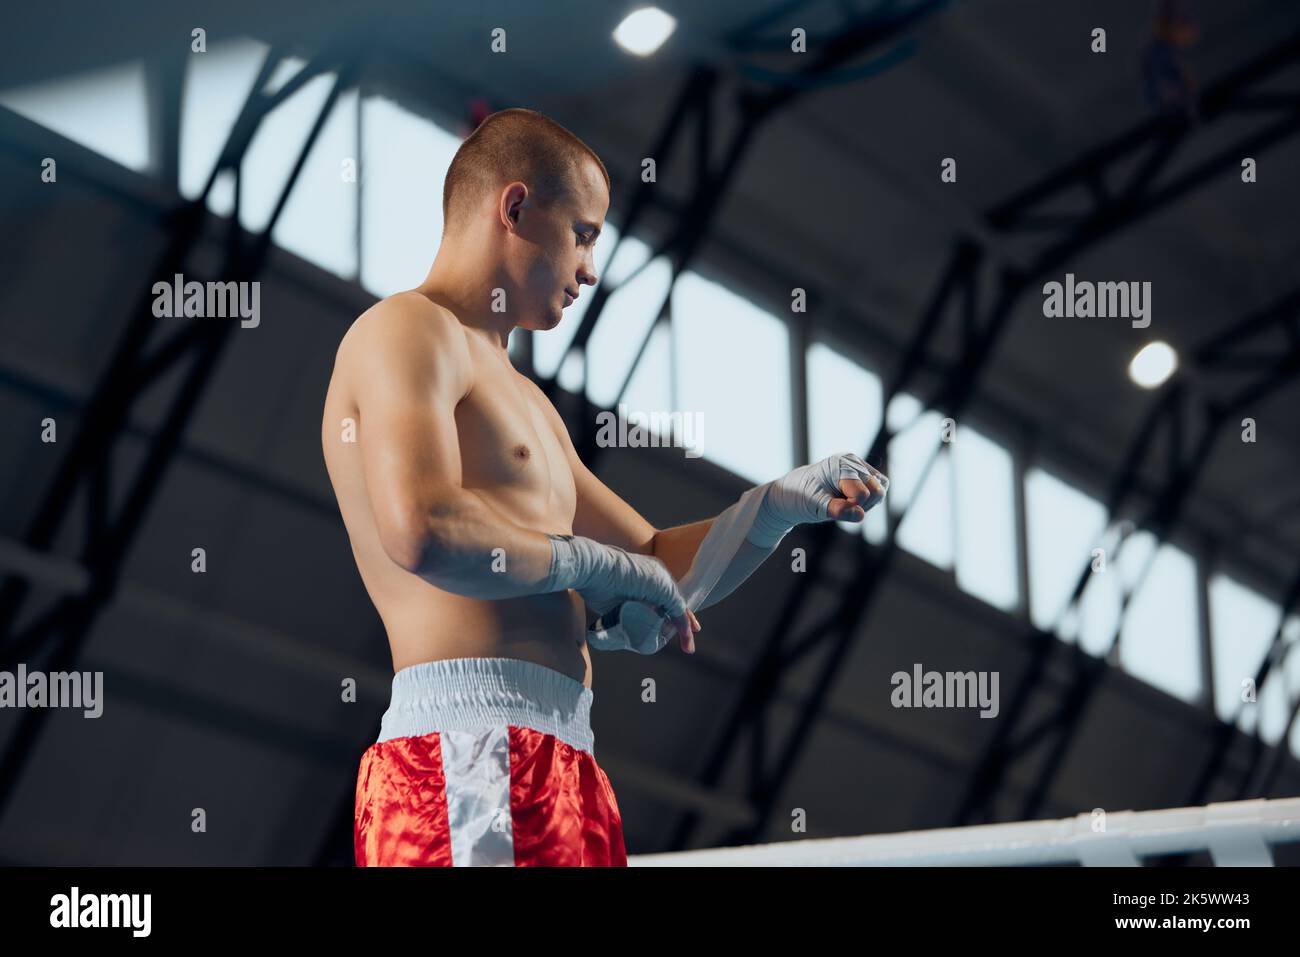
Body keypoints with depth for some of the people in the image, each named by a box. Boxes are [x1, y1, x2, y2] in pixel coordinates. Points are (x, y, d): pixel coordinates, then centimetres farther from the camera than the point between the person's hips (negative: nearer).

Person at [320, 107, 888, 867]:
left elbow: (660, 573, 32)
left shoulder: (523, 401, 29)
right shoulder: (408, 331, -2)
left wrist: (781, 505, 17)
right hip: (466, 752, -10)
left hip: (558, 767, 10)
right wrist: (588, 561, -7)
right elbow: (422, 531, -20)